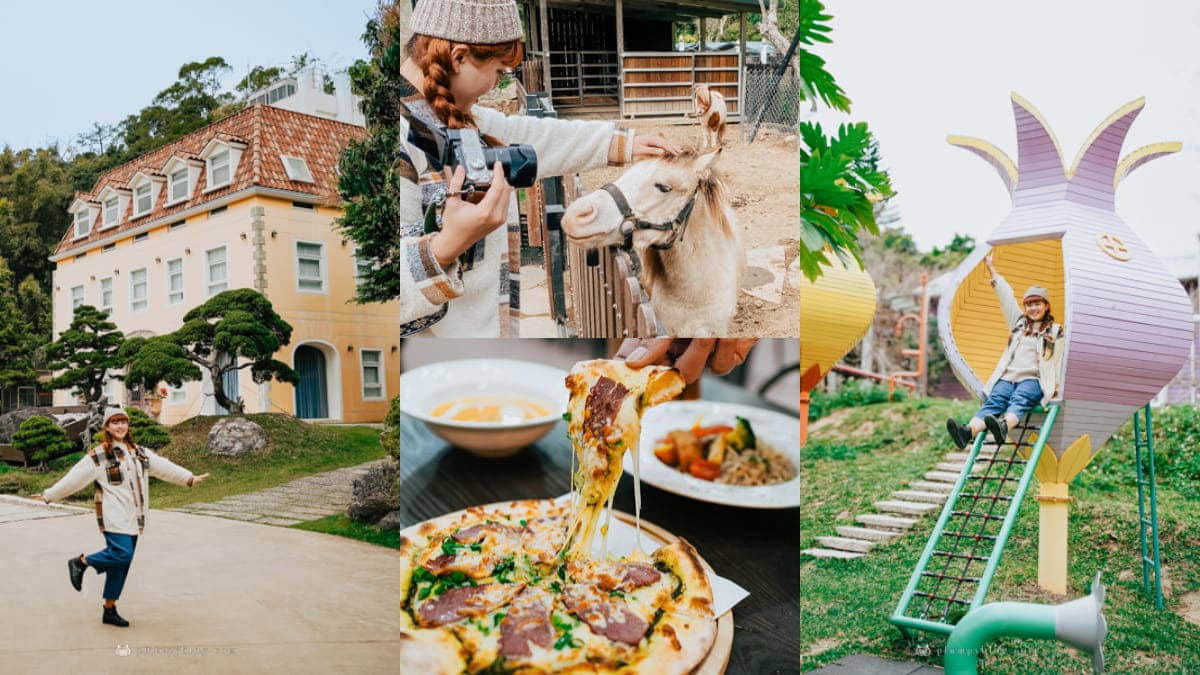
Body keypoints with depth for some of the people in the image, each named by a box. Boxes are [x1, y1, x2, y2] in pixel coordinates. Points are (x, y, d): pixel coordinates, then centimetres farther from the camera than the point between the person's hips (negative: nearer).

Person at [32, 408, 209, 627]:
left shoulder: (139, 452, 13)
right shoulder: (98, 455, -4)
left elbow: (164, 467, 15)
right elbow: (75, 478, -1)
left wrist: (190, 478, 12)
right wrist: (49, 495, 0)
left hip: (132, 518, 6)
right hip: (113, 517, -6)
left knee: (121, 564, 8)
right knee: (122, 554, -19)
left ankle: (110, 610, 18)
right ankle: (80, 562, 7)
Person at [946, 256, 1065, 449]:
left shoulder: (1055, 331, 16)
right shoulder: (1019, 323, 27)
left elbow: (1058, 363, 10)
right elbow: (1006, 295, 30)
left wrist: (1054, 388, 0)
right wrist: (990, 267, 33)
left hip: (1033, 379, -3)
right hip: (1008, 377, 3)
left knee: (1019, 400, -35)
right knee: (994, 402, -26)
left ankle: (1003, 427, -69)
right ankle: (968, 432, -56)